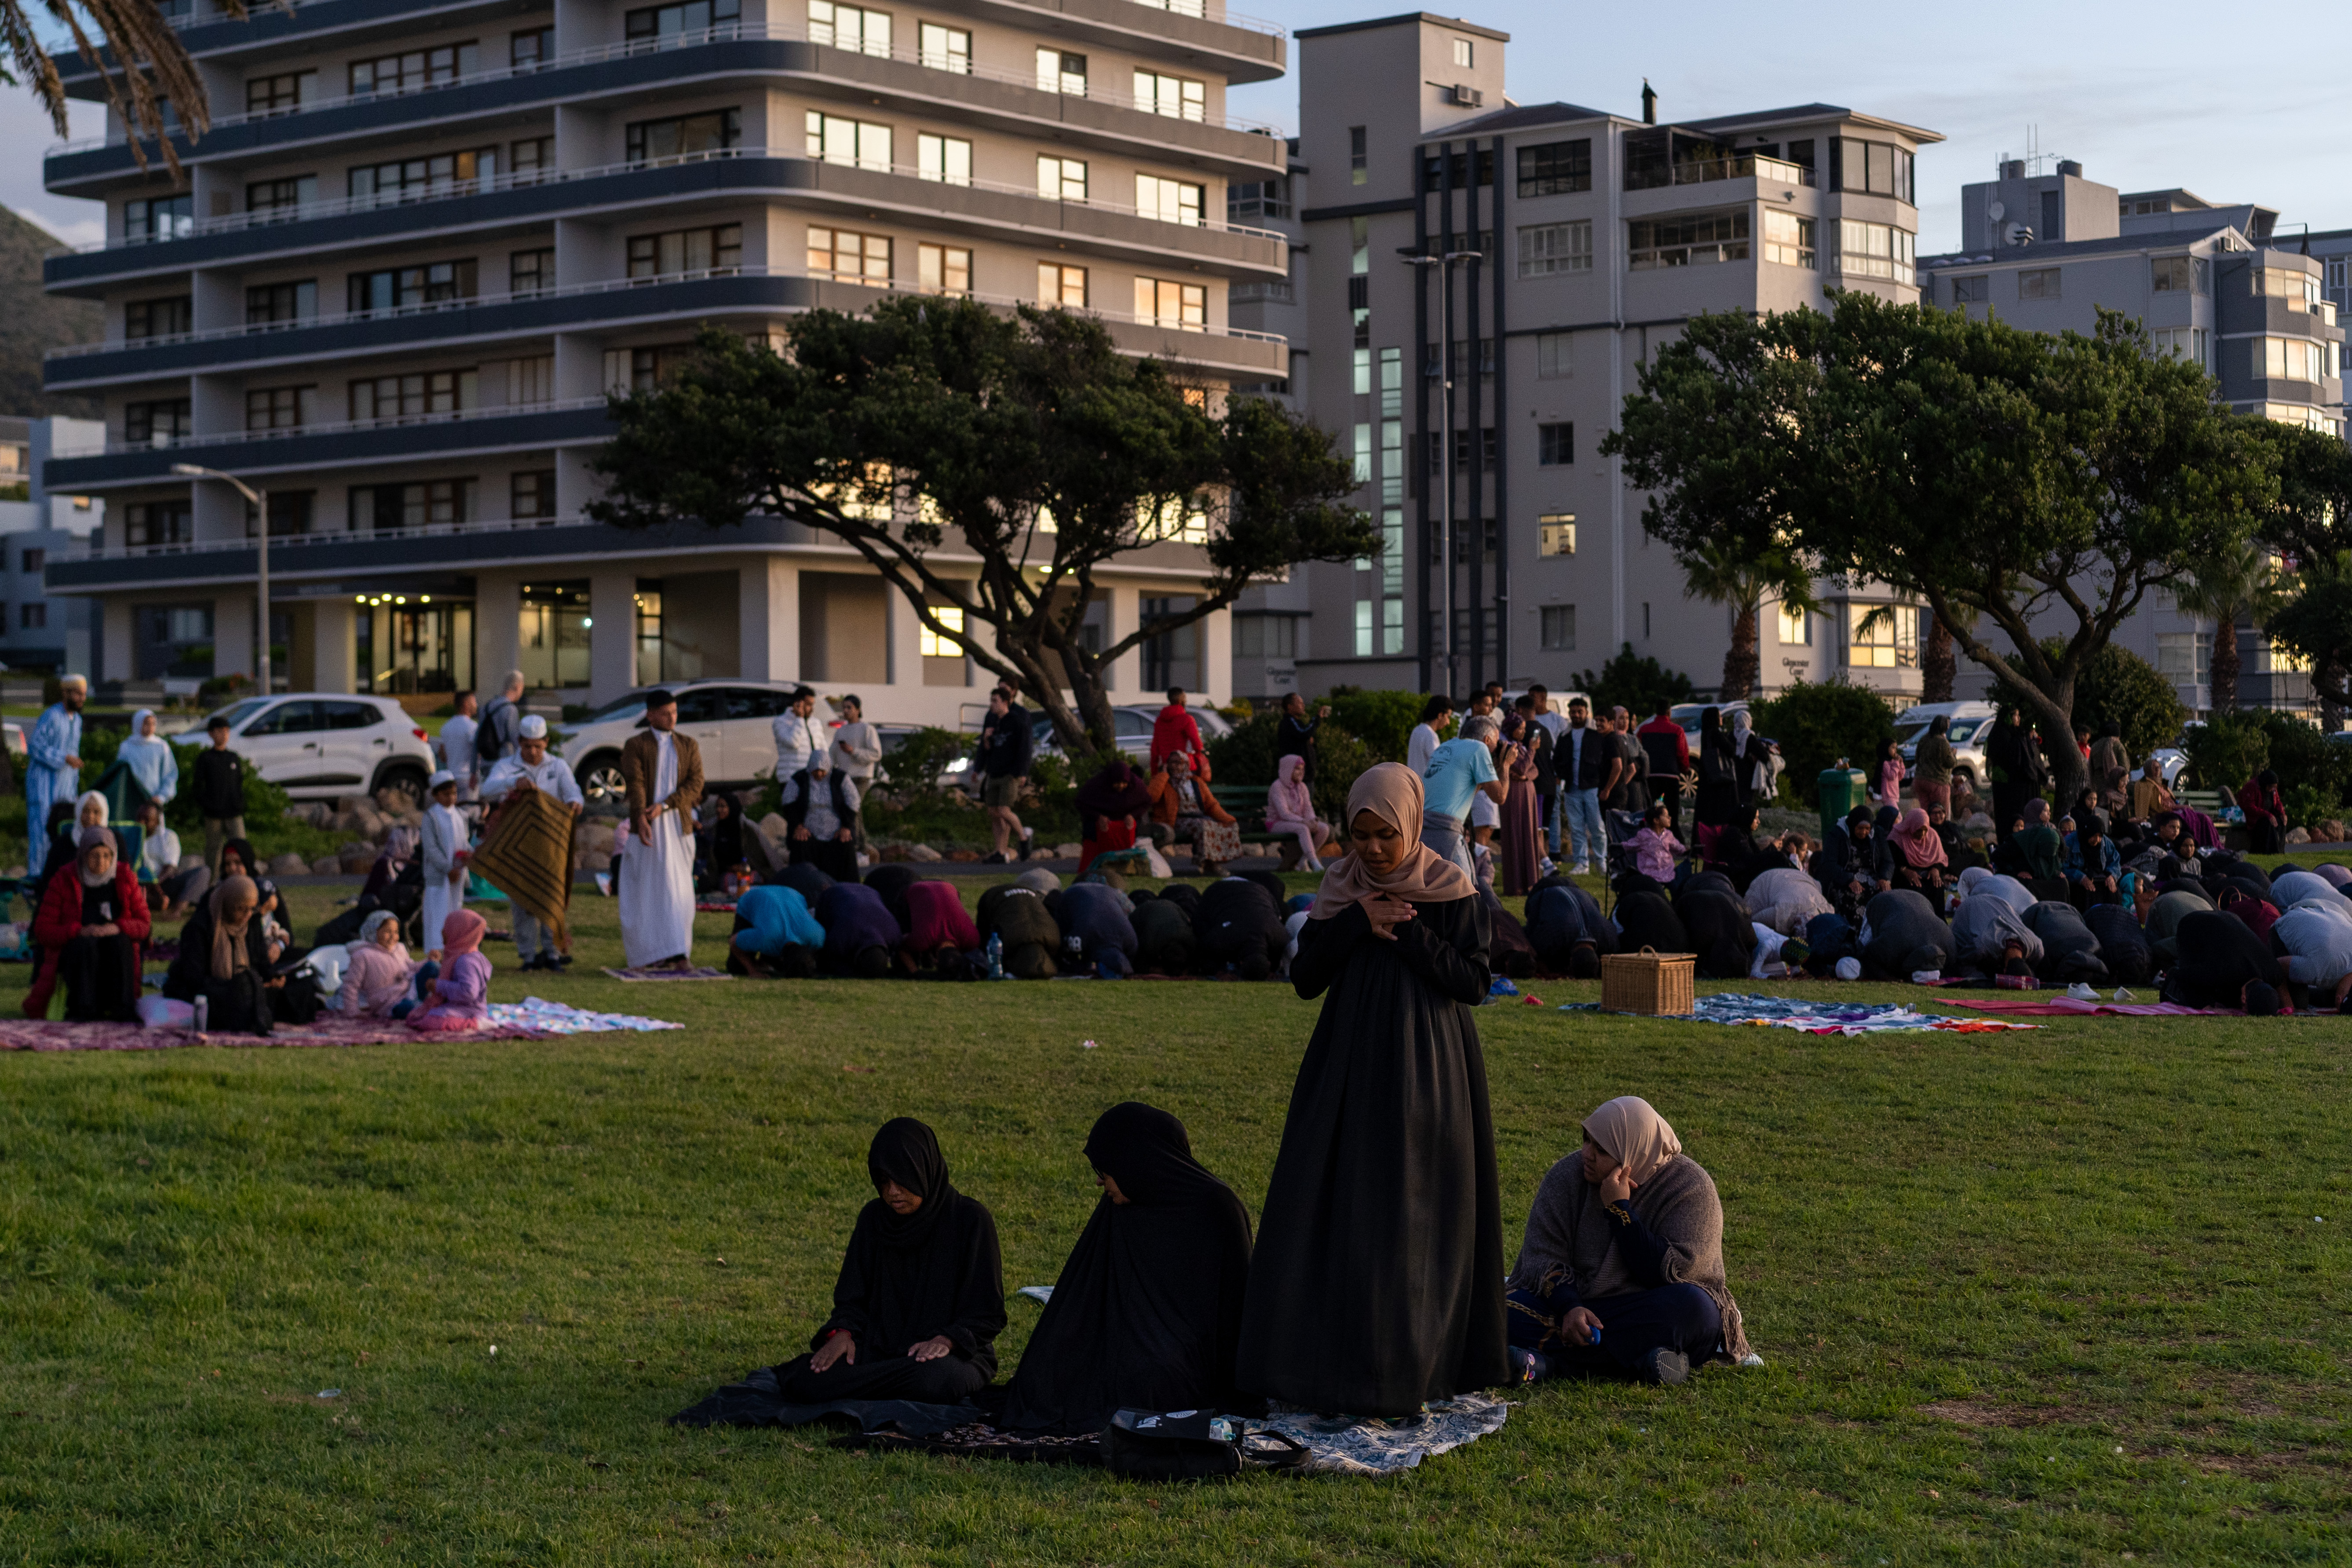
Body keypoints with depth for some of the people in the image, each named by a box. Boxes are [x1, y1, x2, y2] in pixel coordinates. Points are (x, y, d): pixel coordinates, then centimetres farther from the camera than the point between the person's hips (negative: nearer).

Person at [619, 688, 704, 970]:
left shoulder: (689, 746, 11)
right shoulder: (635, 746, 1)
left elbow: (695, 784, -1)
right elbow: (635, 785, -11)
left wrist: (664, 805, -15)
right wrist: (641, 819, -27)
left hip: (679, 826, 3)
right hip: (648, 828, -2)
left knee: (679, 891, -1)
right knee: (647, 890, -1)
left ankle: (677, 953, -1)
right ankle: (650, 953, 3)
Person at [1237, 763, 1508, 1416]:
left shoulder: (1451, 892, -5)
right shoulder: (1340, 889, 4)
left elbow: (1473, 984, -10)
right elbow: (1304, 980, -1)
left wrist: (1407, 932, -17)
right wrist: (1357, 923, -13)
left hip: (1426, 1073, -3)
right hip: (1349, 1067, 4)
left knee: (1412, 1216, -2)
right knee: (1330, 1208, 0)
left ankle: (1406, 1368, 5)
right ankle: (1333, 1356, 6)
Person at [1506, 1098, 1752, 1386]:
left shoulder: (1690, 1186, -10)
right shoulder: (1567, 1175, -1)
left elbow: (1668, 1275, -19)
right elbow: (1543, 1256, -7)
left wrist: (1619, 1208, -21)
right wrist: (1569, 1308, -25)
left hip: (1649, 1313, -2)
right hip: (1574, 1302, 2)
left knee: (1693, 1306, -35)